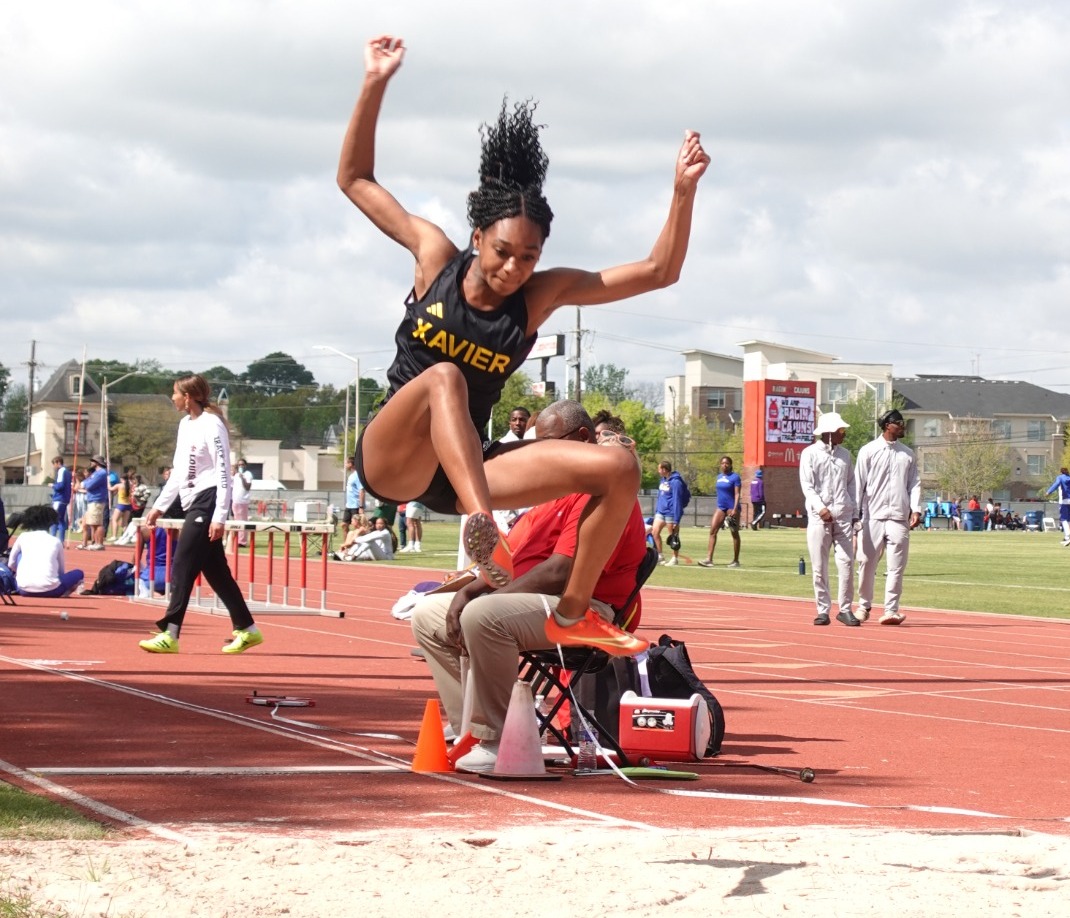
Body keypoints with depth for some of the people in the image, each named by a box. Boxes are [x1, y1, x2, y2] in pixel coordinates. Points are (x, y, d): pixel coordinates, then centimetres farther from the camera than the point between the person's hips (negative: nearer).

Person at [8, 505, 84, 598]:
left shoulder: (23, 537, 17)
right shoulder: (56, 541, 17)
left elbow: (11, 564, 27)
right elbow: (61, 571, 26)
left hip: (25, 590, 2)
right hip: (50, 591, -2)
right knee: (78, 574, 25)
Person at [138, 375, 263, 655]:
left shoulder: (210, 425, -12)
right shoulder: (186, 424, 15)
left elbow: (224, 472, -15)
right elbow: (180, 472, 23)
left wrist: (219, 517, -19)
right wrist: (159, 506, 22)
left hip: (208, 501, -9)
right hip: (194, 504, 9)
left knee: (182, 566, -11)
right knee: (215, 570, 9)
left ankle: (170, 635, -11)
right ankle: (246, 629, 15)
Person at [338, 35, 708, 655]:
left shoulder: (542, 295, 0)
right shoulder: (436, 256, -3)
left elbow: (659, 271, -2)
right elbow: (355, 178, 4)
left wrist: (684, 191, -14)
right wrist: (375, 85, -5)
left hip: (464, 472, 3)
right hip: (390, 461, -3)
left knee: (619, 469, -14)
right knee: (443, 377, -37)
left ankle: (572, 614, -2)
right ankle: (483, 531, -55)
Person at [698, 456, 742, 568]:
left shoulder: (735, 477, -8)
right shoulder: (719, 477, 13)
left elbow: (737, 494, -13)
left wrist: (734, 509, -21)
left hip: (732, 507, -6)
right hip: (721, 507, 6)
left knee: (734, 533, 3)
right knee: (712, 531, -6)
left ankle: (736, 560, 10)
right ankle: (709, 559, -10)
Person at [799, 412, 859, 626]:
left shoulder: (844, 455, 15)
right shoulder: (810, 453, 1)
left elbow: (850, 484, 19)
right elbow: (807, 486, -6)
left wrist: (854, 513, 11)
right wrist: (820, 508, -20)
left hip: (843, 516, 3)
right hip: (819, 517, -3)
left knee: (846, 562, -3)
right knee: (819, 566, -1)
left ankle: (845, 609, 4)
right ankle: (823, 610, 6)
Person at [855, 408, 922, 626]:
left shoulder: (907, 454, 14)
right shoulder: (869, 451, 3)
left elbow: (914, 483, 12)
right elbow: (858, 483, 2)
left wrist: (916, 509, -1)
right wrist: (855, 512, -3)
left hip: (899, 517, 2)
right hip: (873, 516, -2)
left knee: (896, 566, -4)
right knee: (868, 563, 3)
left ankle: (891, 610, -3)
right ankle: (864, 605, 18)